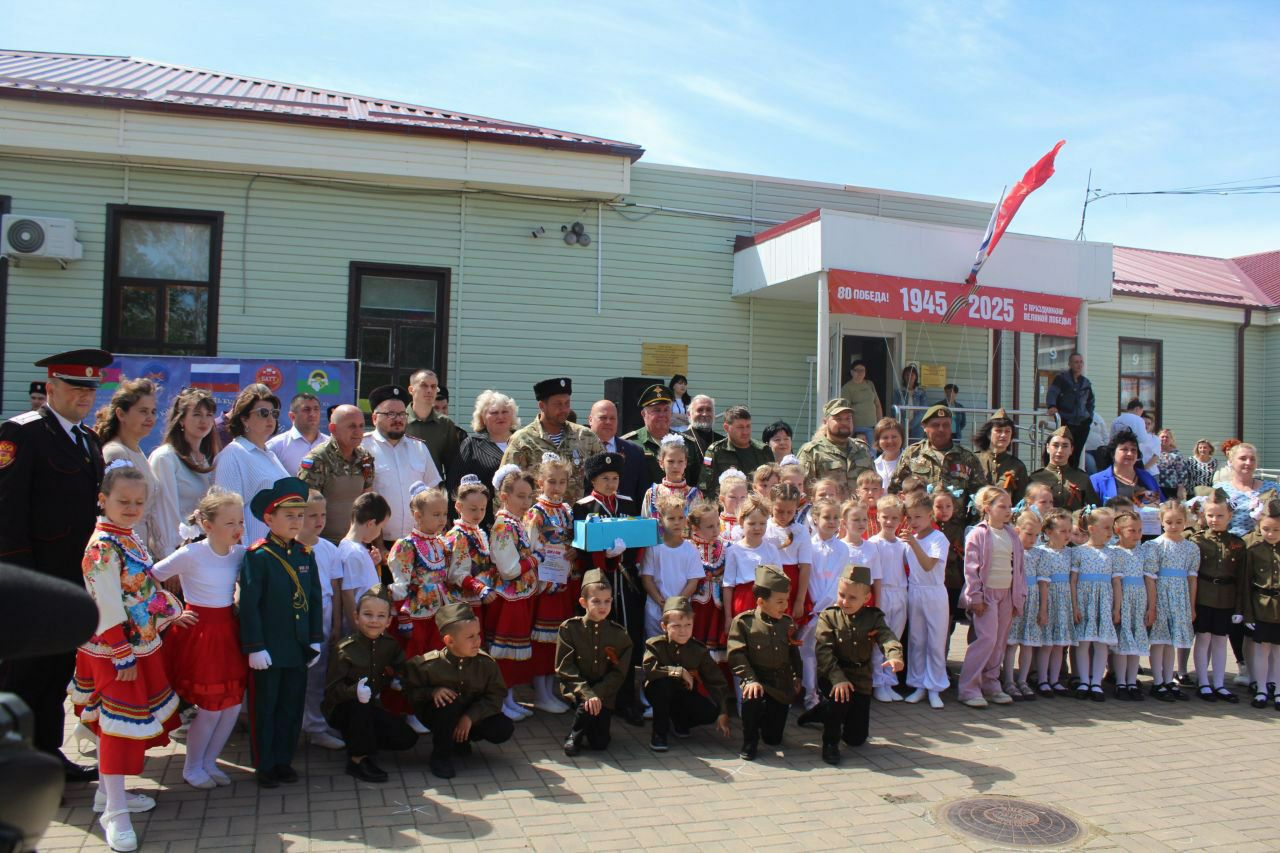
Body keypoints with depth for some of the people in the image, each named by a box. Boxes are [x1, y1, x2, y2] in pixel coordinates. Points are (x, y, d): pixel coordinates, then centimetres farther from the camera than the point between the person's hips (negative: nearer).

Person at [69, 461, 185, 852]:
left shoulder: (128, 539, 7)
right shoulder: (102, 548, -21)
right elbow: (107, 609, -23)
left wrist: (168, 615, 19)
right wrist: (123, 656, -21)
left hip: (141, 646, 9)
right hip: (114, 652, -9)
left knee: (124, 723, 18)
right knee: (120, 724, -2)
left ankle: (110, 791, 33)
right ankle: (114, 810, 7)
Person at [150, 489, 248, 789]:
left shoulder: (240, 553, -1)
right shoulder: (190, 554, -15)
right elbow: (148, 579, -9)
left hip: (228, 631, 5)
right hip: (199, 633, -5)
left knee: (233, 705, 8)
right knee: (211, 708, 1)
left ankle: (209, 762, 29)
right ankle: (192, 767, 24)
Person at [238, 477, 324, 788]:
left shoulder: (306, 554, 7)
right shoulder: (257, 556, -11)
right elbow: (248, 604, -13)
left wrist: (315, 639, 9)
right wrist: (254, 647, -14)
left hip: (298, 647, 5)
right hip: (268, 648, -5)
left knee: (292, 705, 13)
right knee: (264, 707, 7)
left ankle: (284, 760, 26)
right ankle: (264, 766, 19)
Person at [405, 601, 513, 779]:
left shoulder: (487, 663, -16)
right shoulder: (428, 664, -23)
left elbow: (495, 697, -15)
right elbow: (410, 691, -14)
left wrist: (470, 717, -26)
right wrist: (432, 692, -32)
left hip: (472, 715, 4)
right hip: (439, 713, -3)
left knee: (504, 730, -17)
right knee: (450, 703, -38)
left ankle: (460, 738, 11)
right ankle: (441, 755, -14)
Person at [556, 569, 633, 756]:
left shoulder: (619, 634, -2)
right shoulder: (569, 628, -7)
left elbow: (618, 673, -4)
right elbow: (564, 667, -11)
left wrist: (597, 692, -20)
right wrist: (587, 693, -23)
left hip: (604, 694, 2)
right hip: (578, 690, -2)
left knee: (600, 743, -6)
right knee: (586, 706, -34)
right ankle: (574, 735, -3)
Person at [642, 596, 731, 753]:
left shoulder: (698, 650, -10)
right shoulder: (655, 645, -18)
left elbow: (718, 681, -8)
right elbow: (648, 670, -35)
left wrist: (723, 713, -13)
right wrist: (679, 671, -33)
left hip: (685, 694, 3)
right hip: (659, 693, -3)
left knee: (710, 713, -23)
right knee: (664, 682, -37)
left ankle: (679, 720, 10)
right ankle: (659, 733, -21)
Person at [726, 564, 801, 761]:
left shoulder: (787, 623, 7)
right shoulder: (743, 622, -9)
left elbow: (794, 653, 18)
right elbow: (737, 655, -13)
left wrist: (797, 676, 9)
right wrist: (750, 679, -22)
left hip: (782, 685, 4)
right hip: (758, 681, -4)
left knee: (774, 738, 3)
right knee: (752, 700, -39)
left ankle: (764, 721, 40)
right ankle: (749, 742, -13)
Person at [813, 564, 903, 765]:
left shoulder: (873, 617, 0)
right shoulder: (828, 616, -7)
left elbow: (887, 637, -19)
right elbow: (823, 650, -17)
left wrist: (894, 656, -42)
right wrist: (838, 678, -30)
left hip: (861, 680, 3)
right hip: (832, 677, -3)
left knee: (857, 738, 5)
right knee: (840, 697, -37)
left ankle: (827, 711, 36)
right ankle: (830, 742, -11)